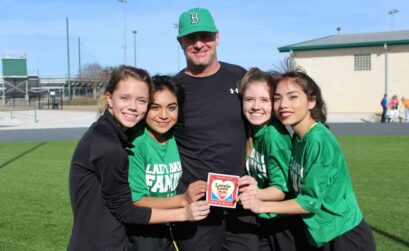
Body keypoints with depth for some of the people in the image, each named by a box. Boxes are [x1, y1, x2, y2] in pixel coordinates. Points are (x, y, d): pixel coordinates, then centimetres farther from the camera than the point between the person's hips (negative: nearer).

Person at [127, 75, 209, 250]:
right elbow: (135, 202, -19)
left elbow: (176, 192, 6)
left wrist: (193, 195, -13)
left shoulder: (176, 141, -4)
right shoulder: (135, 143, -20)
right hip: (139, 235, -5)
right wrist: (183, 200, -26)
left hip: (168, 233, 5)